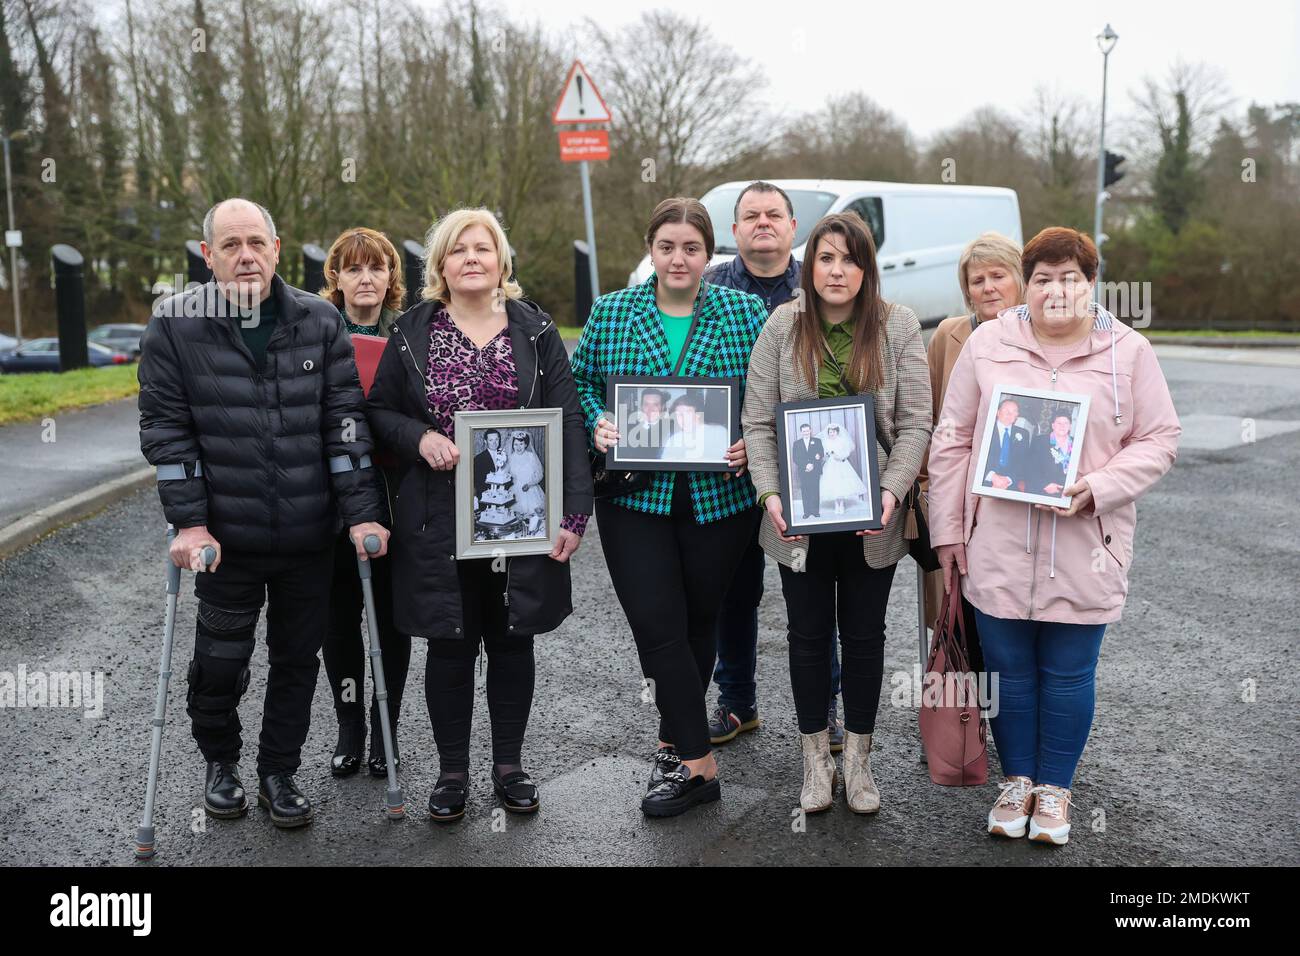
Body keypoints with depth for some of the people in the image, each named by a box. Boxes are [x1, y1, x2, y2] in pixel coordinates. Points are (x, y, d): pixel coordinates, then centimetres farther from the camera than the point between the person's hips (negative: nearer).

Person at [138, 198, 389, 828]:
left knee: (298, 661, 12)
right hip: (226, 537, -1)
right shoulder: (175, 325, -3)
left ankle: (279, 772, 31)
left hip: (311, 538, 2)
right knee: (220, 663, 10)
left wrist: (361, 512, -7)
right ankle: (220, 761, 38)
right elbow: (165, 429, -4)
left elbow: (344, 419, -1)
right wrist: (189, 522, -11)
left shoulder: (319, 321, 1)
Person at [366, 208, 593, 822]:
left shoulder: (535, 331, 3)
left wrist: (574, 512, -8)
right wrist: (419, 438, -13)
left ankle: (509, 765, 27)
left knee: (512, 641, 11)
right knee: (449, 645, 7)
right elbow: (378, 411, 9)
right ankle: (452, 771, 24)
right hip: (439, 519, 0)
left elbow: (568, 424, -1)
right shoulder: (413, 331, 4)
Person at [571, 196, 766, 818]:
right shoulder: (610, 313, 5)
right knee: (657, 628, -6)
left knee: (698, 623, 11)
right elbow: (581, 382, 12)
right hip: (635, 498, 0)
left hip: (719, 499, 0)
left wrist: (752, 441, -12)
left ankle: (676, 745, 29)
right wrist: (597, 424, -8)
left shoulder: (746, 314, 3)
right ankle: (698, 762, 7)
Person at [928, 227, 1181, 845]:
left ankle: (1055, 788, 29)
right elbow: (953, 441, 5)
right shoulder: (988, 344, 3)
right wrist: (948, 531, 2)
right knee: (1009, 669, 11)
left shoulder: (1128, 351, 1)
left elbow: (1158, 440, 2)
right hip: (998, 547, 1)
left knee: (1068, 674, 9)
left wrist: (1098, 488, -15)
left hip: (1083, 552, -1)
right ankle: (1017, 779, 32)